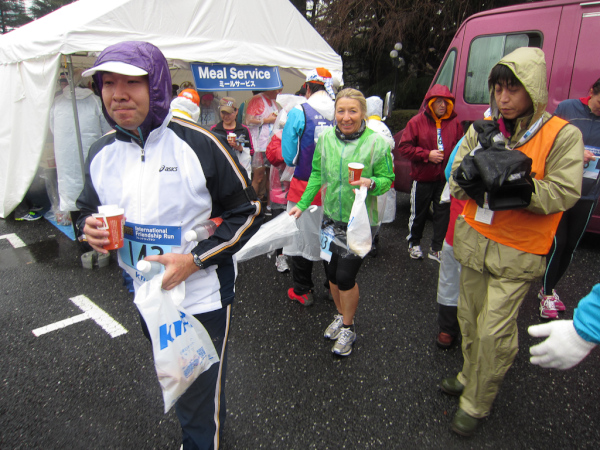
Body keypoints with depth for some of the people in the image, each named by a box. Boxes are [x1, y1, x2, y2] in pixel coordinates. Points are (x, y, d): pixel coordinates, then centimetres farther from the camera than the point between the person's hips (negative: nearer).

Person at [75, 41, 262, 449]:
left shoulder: (199, 144, -18)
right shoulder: (101, 154, -1)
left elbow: (247, 210, -13)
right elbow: (89, 209, 14)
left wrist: (195, 259, -22)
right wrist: (89, 228, -11)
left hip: (203, 297, -6)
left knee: (200, 407, 10)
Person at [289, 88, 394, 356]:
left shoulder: (376, 143, -11)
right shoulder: (326, 138, -1)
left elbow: (388, 179, -5)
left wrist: (371, 183, -26)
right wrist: (303, 204, 6)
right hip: (331, 217, 4)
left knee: (346, 276, -2)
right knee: (332, 272, 14)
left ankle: (348, 328, 24)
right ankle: (341, 316, 42)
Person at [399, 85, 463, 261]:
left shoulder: (454, 123, 4)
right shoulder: (417, 122, -4)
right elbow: (404, 147, -8)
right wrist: (427, 155, -16)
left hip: (445, 179, 2)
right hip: (423, 178, -2)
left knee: (443, 214, 5)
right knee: (418, 214, 11)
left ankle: (436, 249, 18)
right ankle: (414, 243, 31)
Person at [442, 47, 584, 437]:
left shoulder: (562, 135, -8)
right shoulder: (483, 129, 5)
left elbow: (563, 194, -13)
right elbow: (457, 184, 4)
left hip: (516, 253, -4)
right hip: (474, 240, 4)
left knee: (495, 332, -1)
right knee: (471, 318, 15)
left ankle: (477, 403, 18)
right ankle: (471, 376, 38)